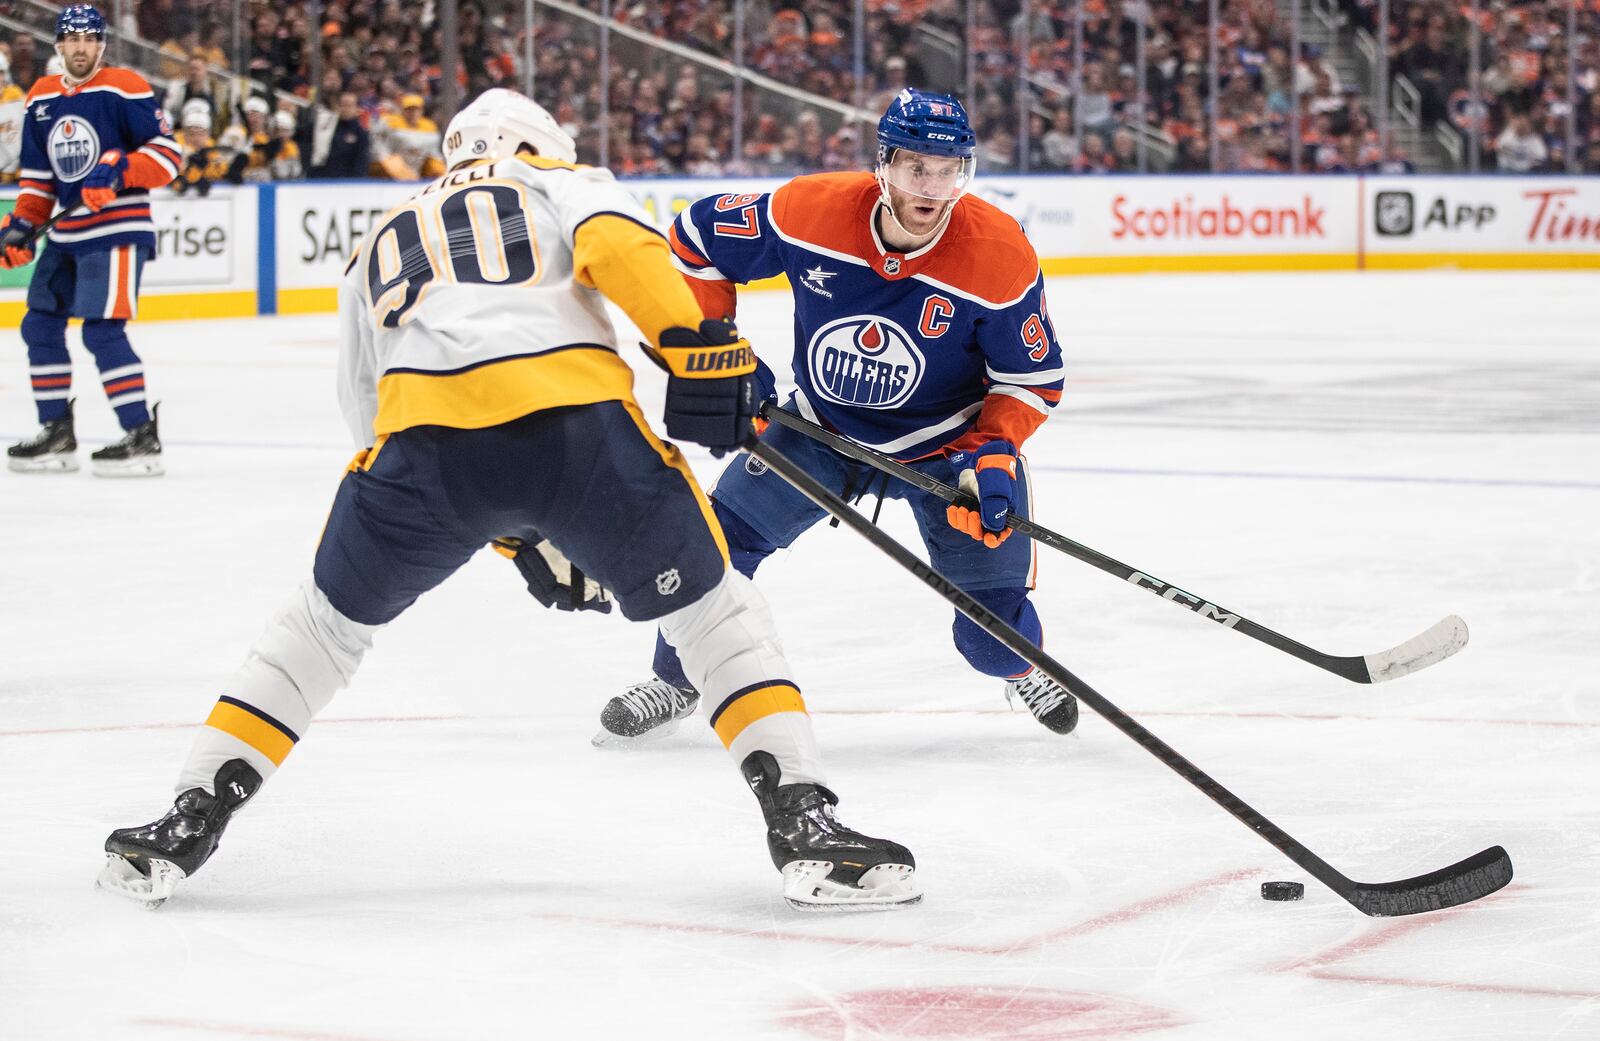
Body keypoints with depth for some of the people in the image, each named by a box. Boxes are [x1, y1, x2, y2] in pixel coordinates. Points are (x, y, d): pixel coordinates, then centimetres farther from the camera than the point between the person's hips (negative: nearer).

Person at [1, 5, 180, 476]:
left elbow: (167, 154, -12)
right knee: (40, 326, 9)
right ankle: (58, 433, 20)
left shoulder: (125, 89, -9)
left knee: (102, 331, -14)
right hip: (67, 232, 8)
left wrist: (118, 171, -25)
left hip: (118, 228, -8)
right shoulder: (40, 100, 12)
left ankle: (142, 437, -9)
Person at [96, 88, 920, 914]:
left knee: (327, 620, 27)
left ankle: (190, 822, 23)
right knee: (713, 613, 16)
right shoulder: (565, 185, 27)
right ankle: (805, 827, 4)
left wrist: (514, 536, 39)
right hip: (578, 422, -2)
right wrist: (698, 350, -6)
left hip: (426, 435, 3)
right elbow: (615, 244, 1)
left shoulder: (381, 243, 38)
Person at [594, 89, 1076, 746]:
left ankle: (1024, 668, 32)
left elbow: (1033, 378, -12)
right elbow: (696, 237, -6)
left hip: (944, 442, -2)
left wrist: (992, 457, -26)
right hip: (821, 426, 2)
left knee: (991, 593, -7)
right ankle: (677, 680, 19)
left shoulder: (1000, 255, -25)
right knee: (715, 536, -6)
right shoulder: (809, 211, -23)